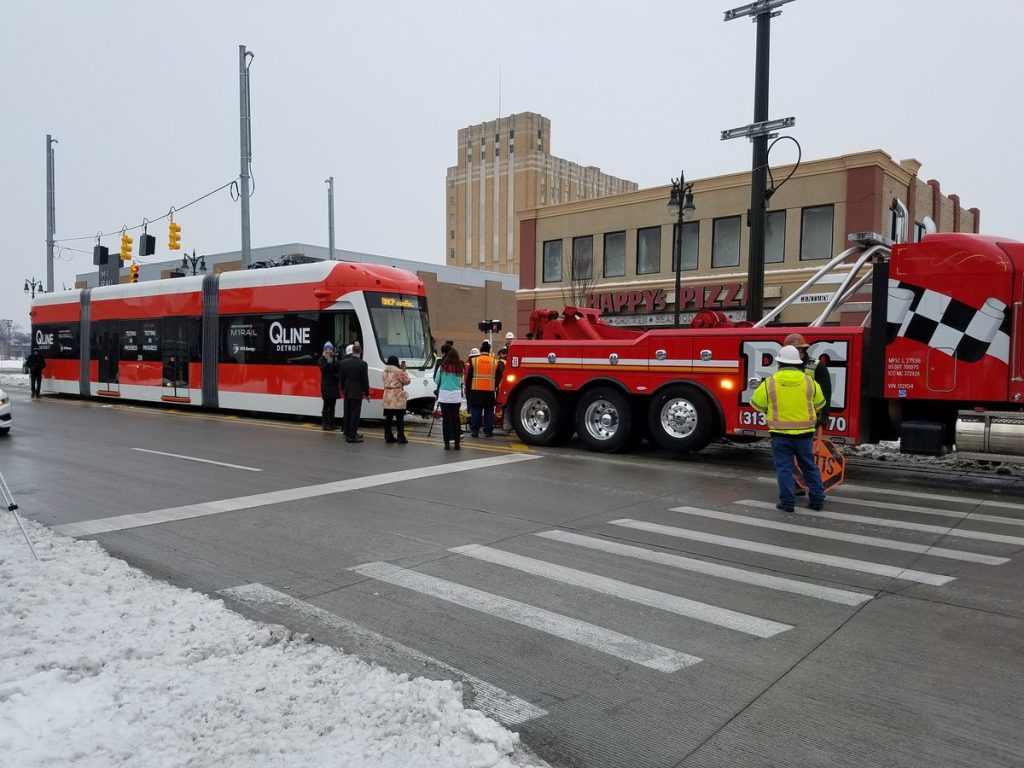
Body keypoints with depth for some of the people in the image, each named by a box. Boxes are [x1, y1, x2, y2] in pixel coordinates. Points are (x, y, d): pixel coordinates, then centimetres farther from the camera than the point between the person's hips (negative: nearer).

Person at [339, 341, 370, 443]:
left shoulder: (344, 362, 0)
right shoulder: (362, 364, -15)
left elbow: (342, 378, 8)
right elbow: (365, 380, -11)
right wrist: (367, 393, -1)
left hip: (347, 392, 6)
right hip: (357, 393, -6)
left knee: (347, 414, 14)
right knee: (355, 414, -2)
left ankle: (347, 433, 22)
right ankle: (352, 436, -1)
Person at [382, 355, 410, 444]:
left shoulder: (384, 372, 9)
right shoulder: (399, 371, -13)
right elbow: (406, 381, -5)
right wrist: (404, 371, 5)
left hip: (387, 397, 6)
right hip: (397, 398, -6)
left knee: (388, 418, 9)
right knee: (400, 418, 0)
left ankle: (388, 437, 12)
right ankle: (401, 437, 1)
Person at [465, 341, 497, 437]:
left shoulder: (473, 361, -1)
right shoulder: (495, 362, 2)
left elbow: (469, 377, 2)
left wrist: (468, 390, 10)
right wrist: (495, 388, 21)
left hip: (476, 390, -1)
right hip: (490, 391, 1)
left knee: (475, 411, 5)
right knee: (489, 411, 7)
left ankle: (474, 430, 5)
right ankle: (488, 431, 7)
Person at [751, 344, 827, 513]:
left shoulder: (769, 383, -7)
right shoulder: (809, 382, -1)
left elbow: (757, 404, 2)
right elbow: (819, 404, 13)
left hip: (780, 434, -2)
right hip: (804, 434, 2)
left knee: (784, 468, 5)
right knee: (809, 466, 15)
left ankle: (787, 502, 5)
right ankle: (817, 499, 19)